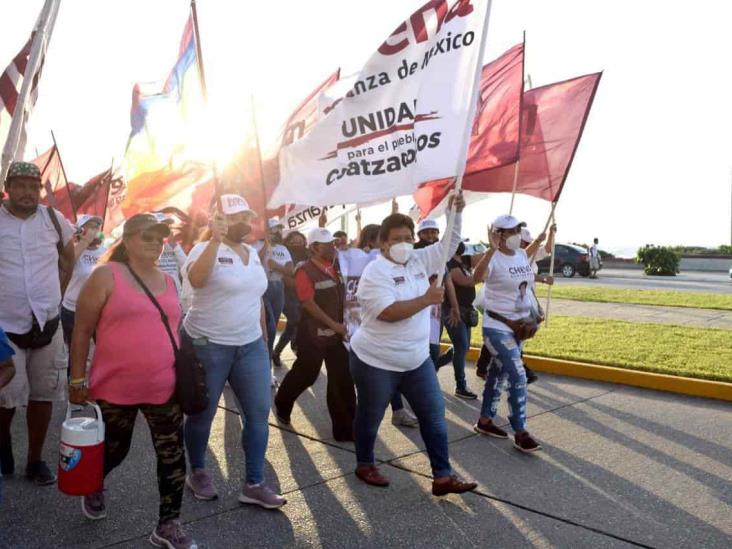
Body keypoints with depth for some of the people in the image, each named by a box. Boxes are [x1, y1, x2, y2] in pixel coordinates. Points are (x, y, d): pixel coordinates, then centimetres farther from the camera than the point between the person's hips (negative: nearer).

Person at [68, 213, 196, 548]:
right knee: (114, 451, 16)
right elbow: (82, 331, -6)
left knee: (173, 456, 4)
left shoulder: (168, 281, 8)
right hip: (116, 387, -4)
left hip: (164, 387, 4)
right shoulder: (106, 275, -8)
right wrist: (77, 380, -7)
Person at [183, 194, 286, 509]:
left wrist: (264, 338, 18)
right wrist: (215, 239, -36)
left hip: (251, 346, 6)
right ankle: (197, 472, 32)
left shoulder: (253, 253, 10)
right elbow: (195, 279, -34)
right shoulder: (207, 249, -11)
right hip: (207, 345, -6)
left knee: (259, 413, 3)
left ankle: (254, 484, 13)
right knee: (202, 415, 10)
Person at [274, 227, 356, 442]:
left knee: (342, 380, 3)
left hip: (336, 333, 6)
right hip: (313, 334, -6)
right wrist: (333, 325, -18)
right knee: (305, 374, 9)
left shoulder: (335, 268, 7)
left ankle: (346, 428, 11)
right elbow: (309, 304, -18)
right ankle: (282, 404, 39)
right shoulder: (305, 271, -13)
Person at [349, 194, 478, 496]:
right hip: (376, 361, -6)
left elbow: (449, 245, 9)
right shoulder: (375, 272, -17)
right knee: (370, 418, 12)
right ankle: (365, 465, 35)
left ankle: (442, 477, 14)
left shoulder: (420, 260, 4)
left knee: (434, 415, 5)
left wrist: (456, 212, -5)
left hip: (417, 360, 6)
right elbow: (387, 312, -28)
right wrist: (426, 299, -26)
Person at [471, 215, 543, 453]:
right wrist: (492, 248, -44)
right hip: (497, 328, -8)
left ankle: (484, 421, 29)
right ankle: (520, 433, -1)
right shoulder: (494, 259, -18)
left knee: (499, 375, 16)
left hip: (518, 326, 8)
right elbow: (477, 277, -40)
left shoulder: (522, 255, 6)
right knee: (518, 376, -11)